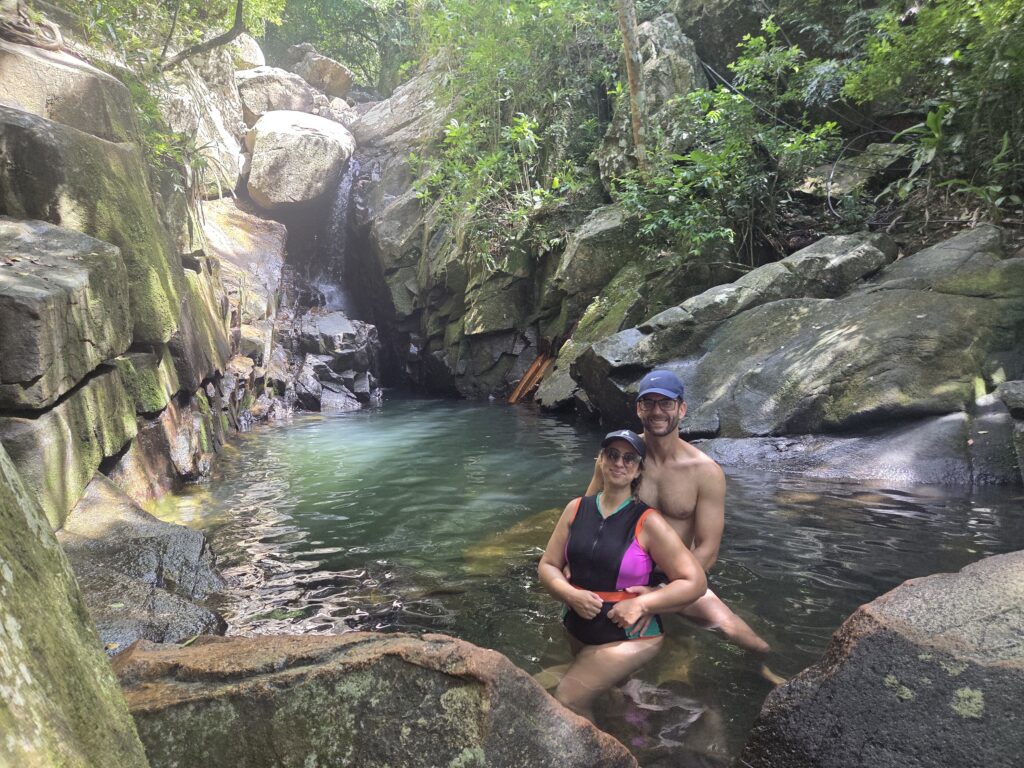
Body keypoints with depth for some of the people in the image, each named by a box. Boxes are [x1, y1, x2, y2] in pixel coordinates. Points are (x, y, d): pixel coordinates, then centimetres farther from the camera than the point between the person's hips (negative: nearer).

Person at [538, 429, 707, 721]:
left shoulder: (647, 522, -16)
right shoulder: (577, 509, -4)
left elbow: (695, 582, -16)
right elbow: (547, 566, -1)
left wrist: (640, 604, -23)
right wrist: (572, 595, -20)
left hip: (629, 637, -5)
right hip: (579, 630, 5)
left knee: (567, 702, -13)